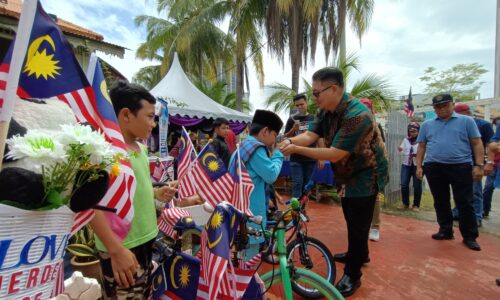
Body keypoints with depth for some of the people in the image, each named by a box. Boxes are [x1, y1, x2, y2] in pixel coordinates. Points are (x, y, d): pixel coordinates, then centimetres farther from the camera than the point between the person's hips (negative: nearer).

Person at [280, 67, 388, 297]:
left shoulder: (357, 115, -32)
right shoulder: (325, 112, -4)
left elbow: (334, 154, -34)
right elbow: (309, 135, -13)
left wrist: (296, 149, -35)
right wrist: (290, 140, -34)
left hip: (366, 175, -9)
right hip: (348, 173, 9)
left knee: (358, 224, 0)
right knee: (351, 218, 22)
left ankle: (352, 275, 18)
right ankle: (360, 254, 45)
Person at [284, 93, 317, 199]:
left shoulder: (314, 119, 5)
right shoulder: (292, 120, 1)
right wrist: (293, 130, -18)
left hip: (310, 158, 2)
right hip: (296, 158, -2)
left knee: (306, 184, 10)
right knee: (297, 184, -2)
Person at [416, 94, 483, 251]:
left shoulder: (466, 121, 5)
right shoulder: (427, 125, 10)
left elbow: (477, 144, 2)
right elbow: (421, 147, 11)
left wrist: (479, 165, -6)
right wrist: (419, 166, 4)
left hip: (461, 167, -2)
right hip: (434, 168, 3)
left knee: (465, 203, 3)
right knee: (440, 202, 11)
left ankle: (470, 236, 15)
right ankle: (445, 230, 25)